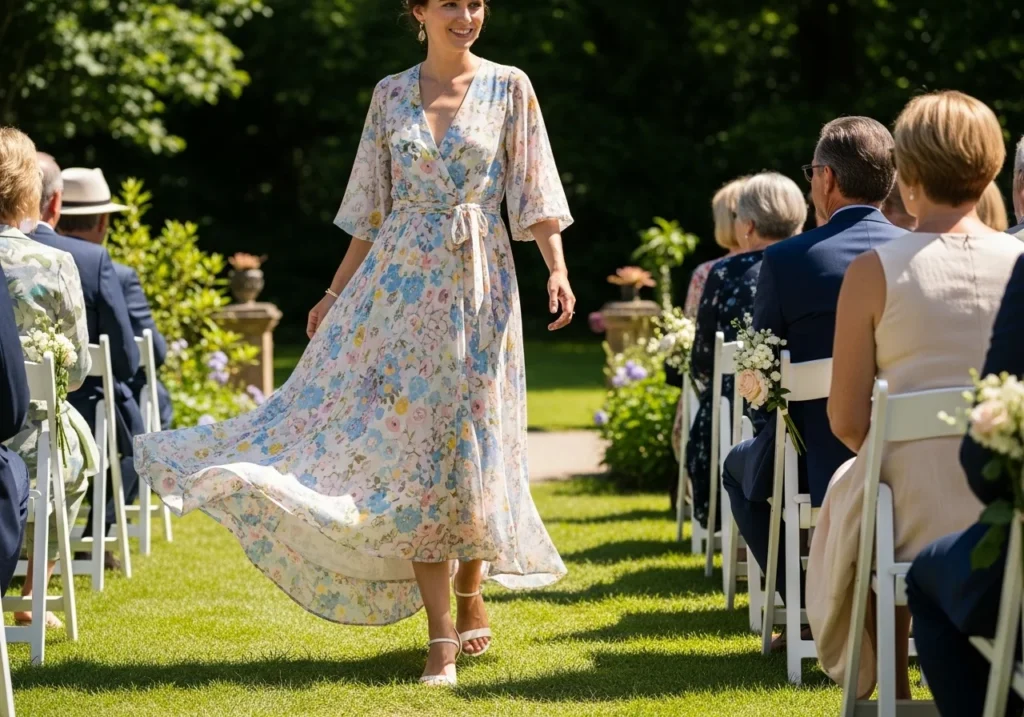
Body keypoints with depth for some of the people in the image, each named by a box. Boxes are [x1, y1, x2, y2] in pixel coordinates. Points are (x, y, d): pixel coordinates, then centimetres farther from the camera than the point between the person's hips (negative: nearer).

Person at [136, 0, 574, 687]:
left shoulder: (509, 88, 2)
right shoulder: (391, 94, 8)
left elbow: (534, 194, -1)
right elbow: (372, 213, 13)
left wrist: (558, 270, -14)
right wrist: (334, 295, 12)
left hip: (477, 283, -1)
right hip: (399, 281, 1)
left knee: (467, 441, 1)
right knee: (412, 446, -5)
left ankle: (471, 597, 23)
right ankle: (441, 634, -4)